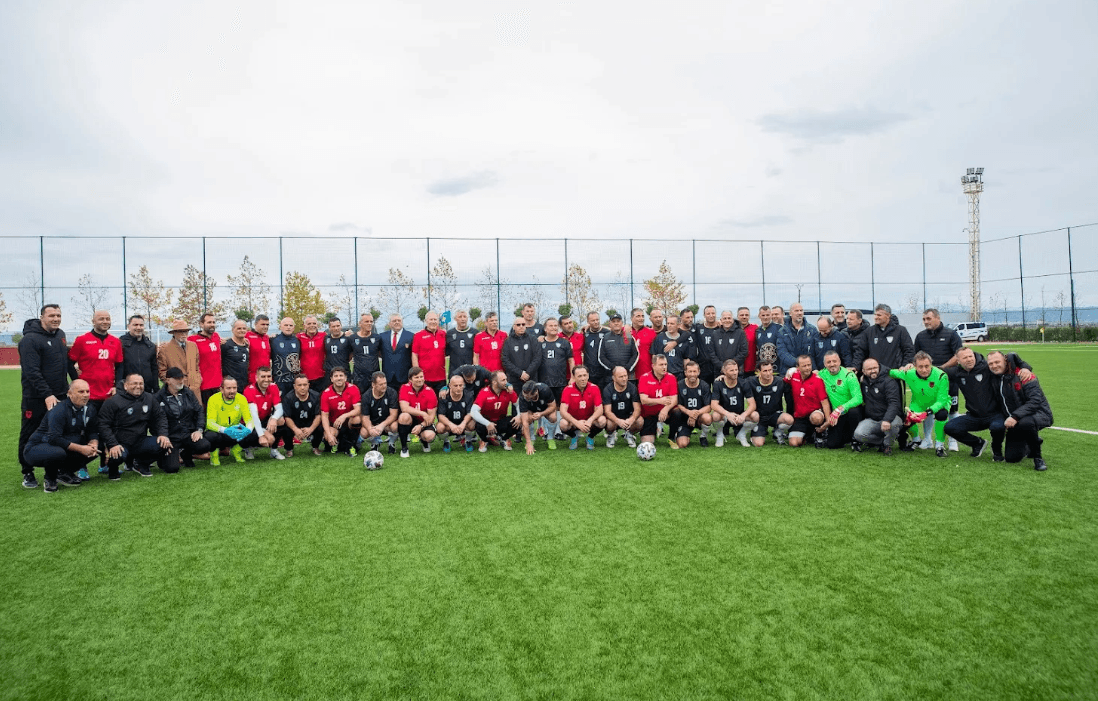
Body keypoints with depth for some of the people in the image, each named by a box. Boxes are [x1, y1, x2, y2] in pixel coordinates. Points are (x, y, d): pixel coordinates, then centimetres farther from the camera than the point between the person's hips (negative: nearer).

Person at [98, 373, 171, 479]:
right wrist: (113, 444, -24)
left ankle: (140, 464, 10)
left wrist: (163, 434, -5)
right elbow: (103, 425, -12)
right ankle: (112, 469, 5)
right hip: (120, 444, -5)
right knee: (118, 456, -37)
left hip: (140, 442, 5)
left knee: (164, 444, -18)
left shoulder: (149, 399, 9)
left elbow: (159, 417, 14)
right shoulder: (113, 402, -8)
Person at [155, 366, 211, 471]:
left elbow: (199, 410, 12)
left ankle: (185, 455, 9)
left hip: (188, 434, 4)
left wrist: (199, 430, 0)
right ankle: (162, 456, 20)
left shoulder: (188, 393, 9)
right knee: (172, 468, -20)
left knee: (205, 446, -26)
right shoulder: (159, 397, -6)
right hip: (170, 437, -4)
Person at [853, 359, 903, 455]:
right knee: (859, 434, -25)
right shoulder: (864, 382, 8)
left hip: (889, 417, -4)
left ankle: (887, 445, -8)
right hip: (871, 420, 4)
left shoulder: (889, 382, -11)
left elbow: (894, 403, -25)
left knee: (892, 424, -39)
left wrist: (887, 420, -41)